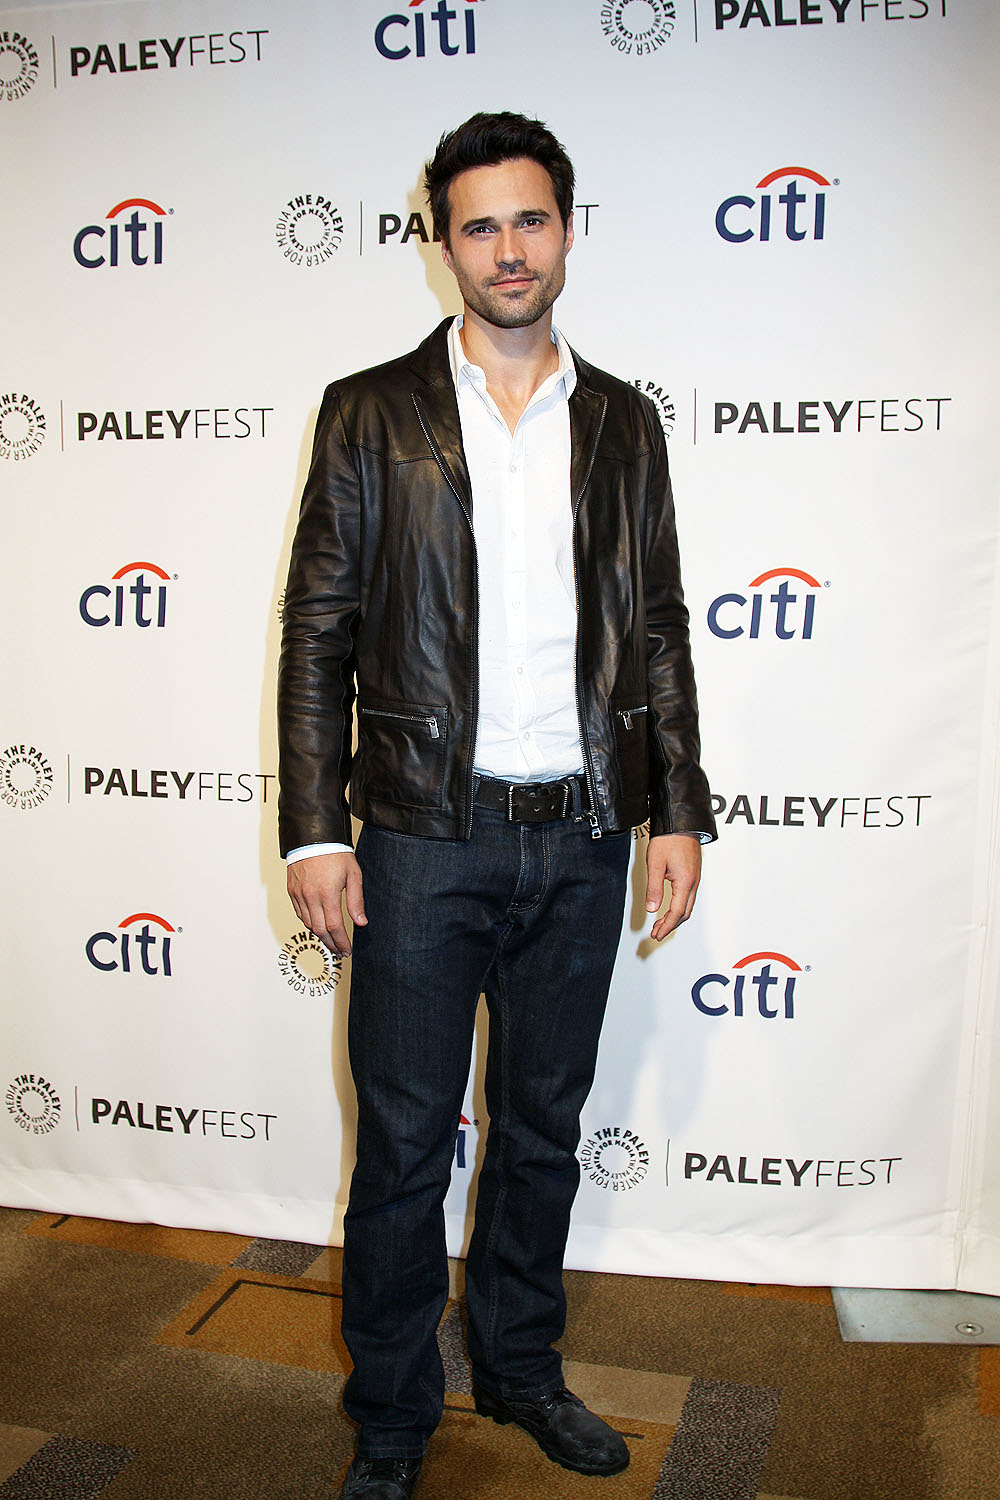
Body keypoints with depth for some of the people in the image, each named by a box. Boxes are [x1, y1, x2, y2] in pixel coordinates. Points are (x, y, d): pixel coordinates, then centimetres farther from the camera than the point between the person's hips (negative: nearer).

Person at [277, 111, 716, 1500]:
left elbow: (658, 632, 10)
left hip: (581, 840, 3)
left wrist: (679, 810, 4)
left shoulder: (623, 424, 9)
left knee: (544, 1132, 17)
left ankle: (520, 1367, 39)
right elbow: (318, 633, -2)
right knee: (404, 1148, 8)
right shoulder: (371, 415, 1)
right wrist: (314, 831, -8)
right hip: (425, 837, -2)